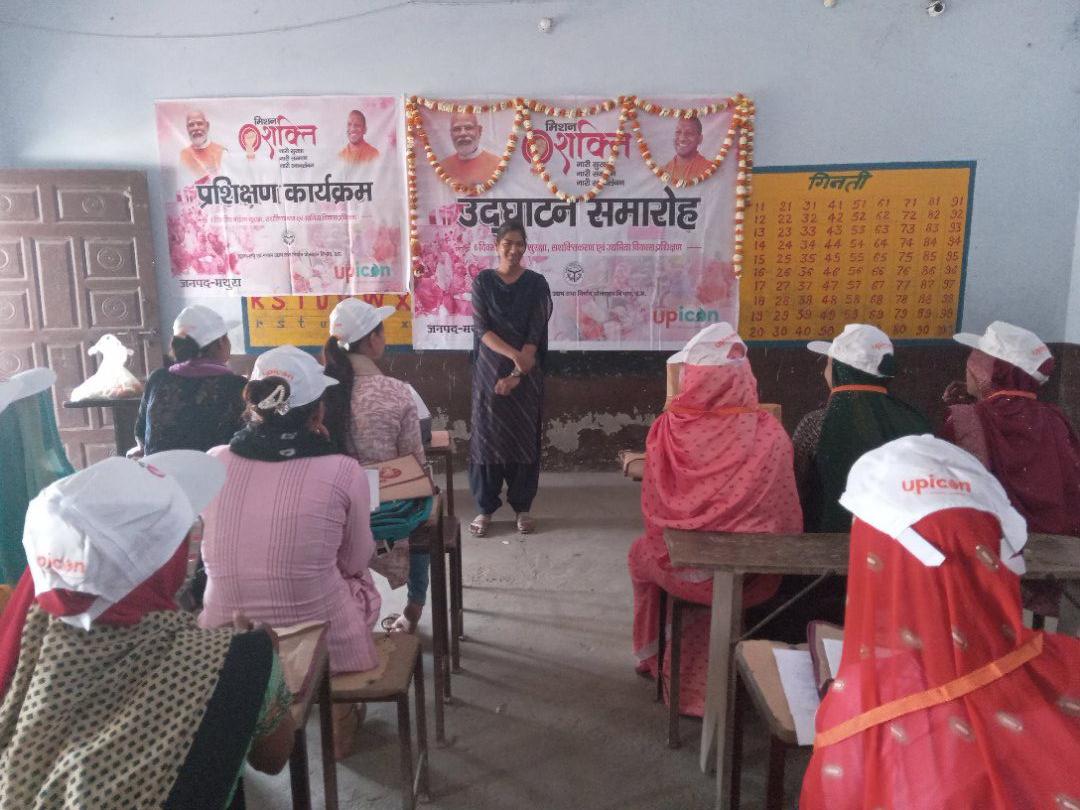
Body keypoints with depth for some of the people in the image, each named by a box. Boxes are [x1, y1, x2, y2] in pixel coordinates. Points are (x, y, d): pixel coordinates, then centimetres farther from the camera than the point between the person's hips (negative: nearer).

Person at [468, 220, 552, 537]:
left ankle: (523, 507, 19)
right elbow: (481, 328, -8)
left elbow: (535, 334, -6)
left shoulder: (536, 283, 0)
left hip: (527, 375, 0)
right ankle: (486, 507, 15)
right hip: (489, 371, 0)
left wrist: (517, 373, -14)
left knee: (524, 437, 5)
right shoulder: (483, 281, 1)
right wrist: (514, 355, -21)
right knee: (487, 436, 3)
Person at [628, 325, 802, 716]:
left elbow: (653, 509, -5)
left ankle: (652, 653, 51)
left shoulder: (668, 428, -15)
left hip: (678, 568, -1)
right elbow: (786, 516, -8)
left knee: (641, 552, 33)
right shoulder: (769, 433, -14)